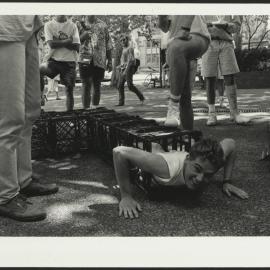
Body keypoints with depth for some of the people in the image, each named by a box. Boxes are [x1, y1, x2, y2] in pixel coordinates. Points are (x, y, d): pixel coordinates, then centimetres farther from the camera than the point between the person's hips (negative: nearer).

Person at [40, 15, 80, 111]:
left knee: (69, 90, 0)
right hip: (54, 60, -1)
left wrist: (58, 42, -8)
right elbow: (51, 44, -10)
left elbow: (77, 46, -4)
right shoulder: (49, 25, 3)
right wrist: (68, 41, -7)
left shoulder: (72, 26, 6)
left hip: (69, 62, 1)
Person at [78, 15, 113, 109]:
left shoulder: (103, 25, 12)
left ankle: (95, 108, 16)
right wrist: (84, 35, -15)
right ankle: (86, 109, -4)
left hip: (99, 61, 2)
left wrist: (110, 61, 8)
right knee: (86, 85, -5)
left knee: (97, 86, 6)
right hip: (85, 60, -1)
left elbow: (108, 45, 12)